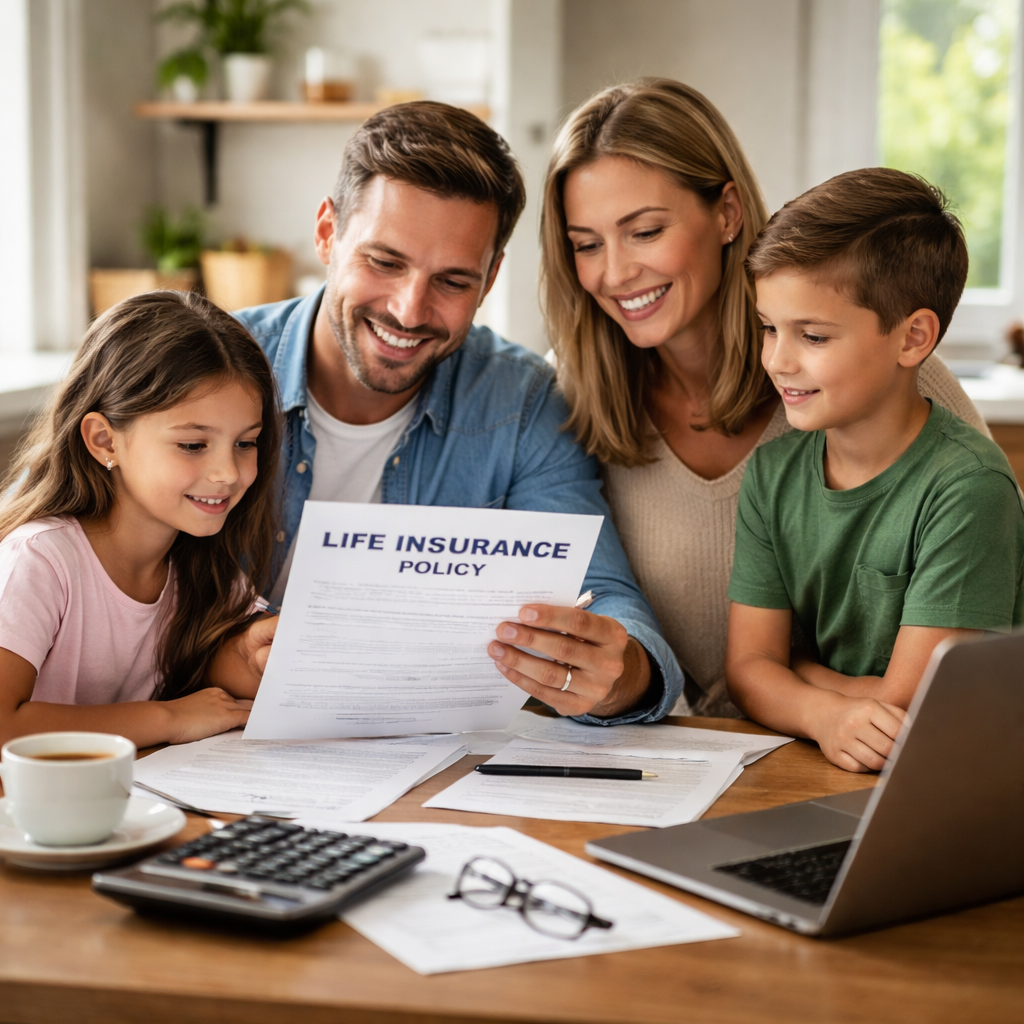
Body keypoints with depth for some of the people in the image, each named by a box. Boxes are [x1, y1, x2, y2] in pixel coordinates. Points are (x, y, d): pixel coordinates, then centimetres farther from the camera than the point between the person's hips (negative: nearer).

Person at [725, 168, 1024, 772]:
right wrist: (826, 714, -21)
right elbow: (747, 668, -1)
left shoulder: (967, 487, -17)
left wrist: (796, 667, -2)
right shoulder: (772, 473, 3)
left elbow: (908, 710, -17)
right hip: (810, 768, 5)